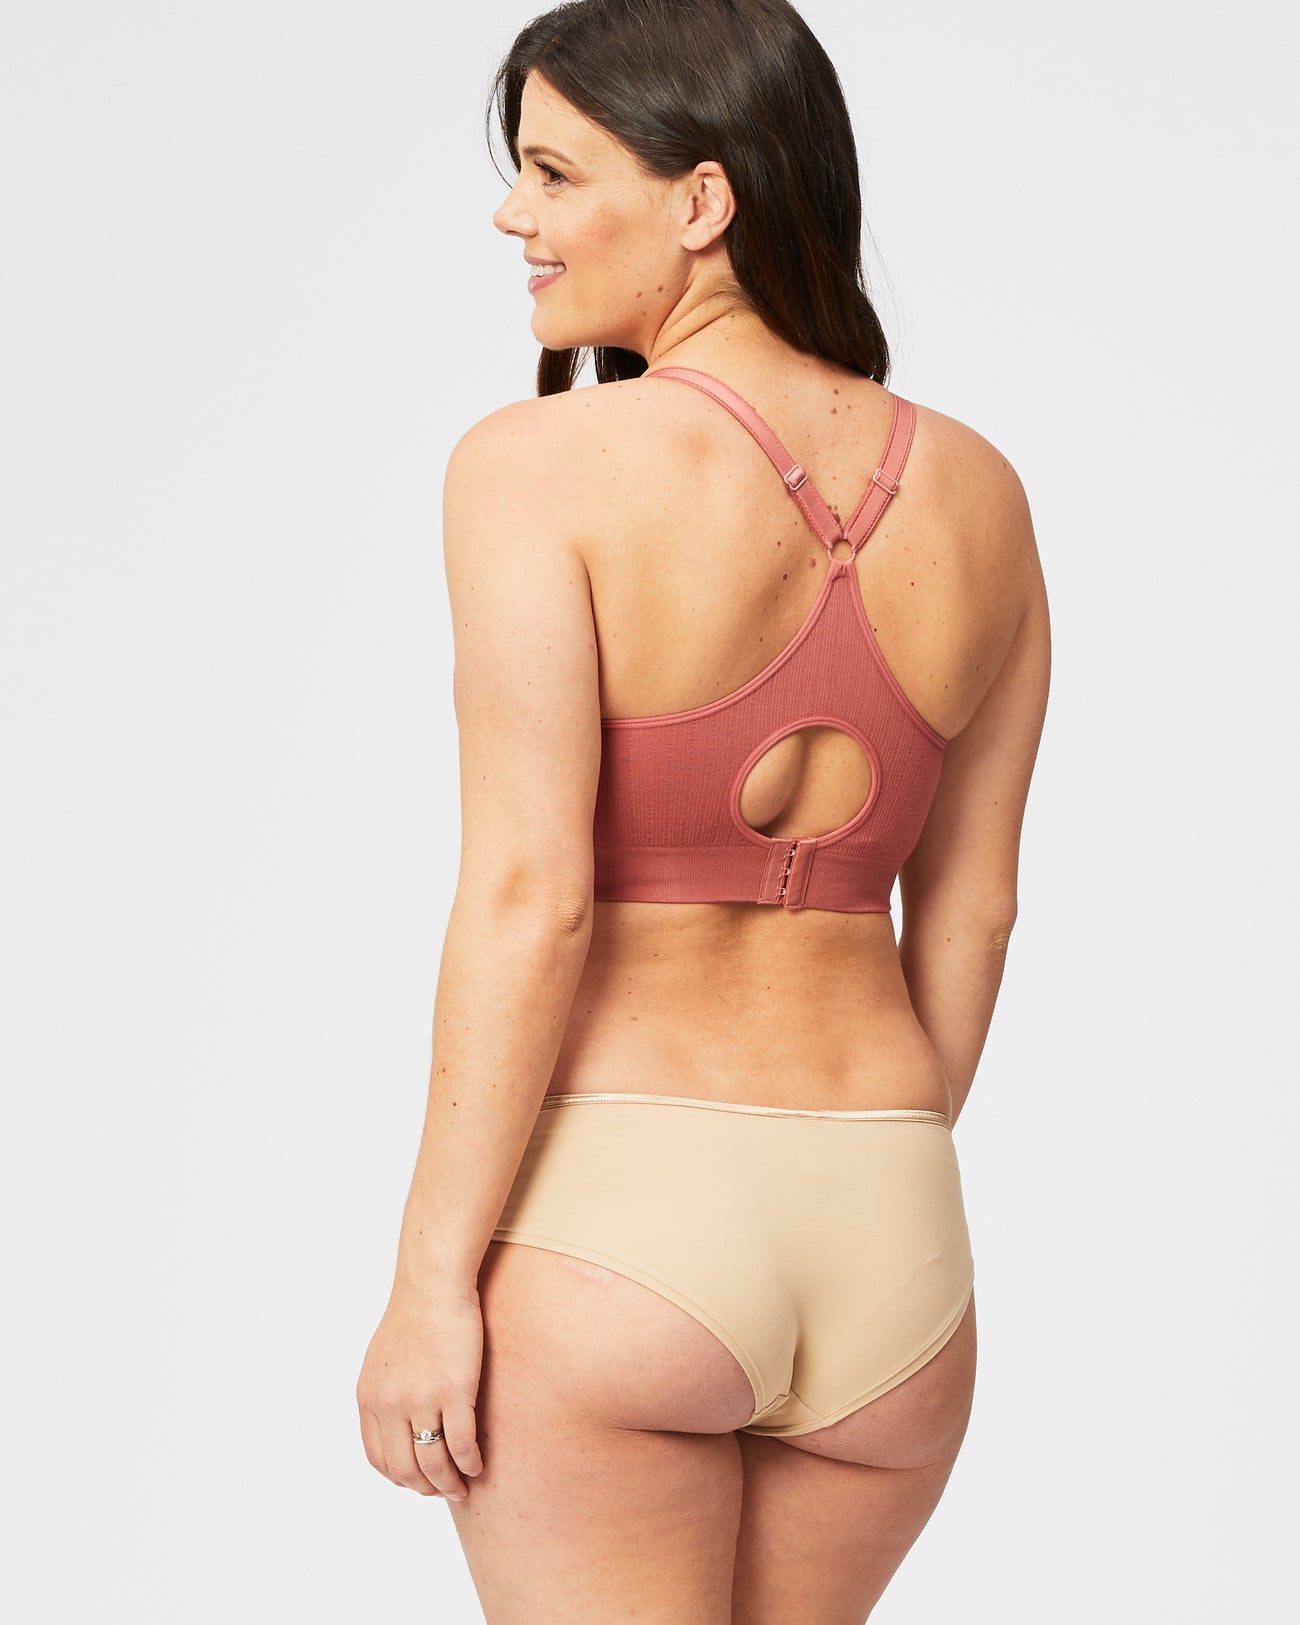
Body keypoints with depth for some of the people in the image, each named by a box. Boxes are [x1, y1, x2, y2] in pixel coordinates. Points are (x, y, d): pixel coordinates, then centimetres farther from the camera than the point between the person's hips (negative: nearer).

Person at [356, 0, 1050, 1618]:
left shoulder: (542, 466, -12)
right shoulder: (972, 494, 4)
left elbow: (526, 896, -17)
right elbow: (970, 903, 10)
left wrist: (430, 1277, -10)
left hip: (602, 1231, -5)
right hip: (889, 1262, 6)